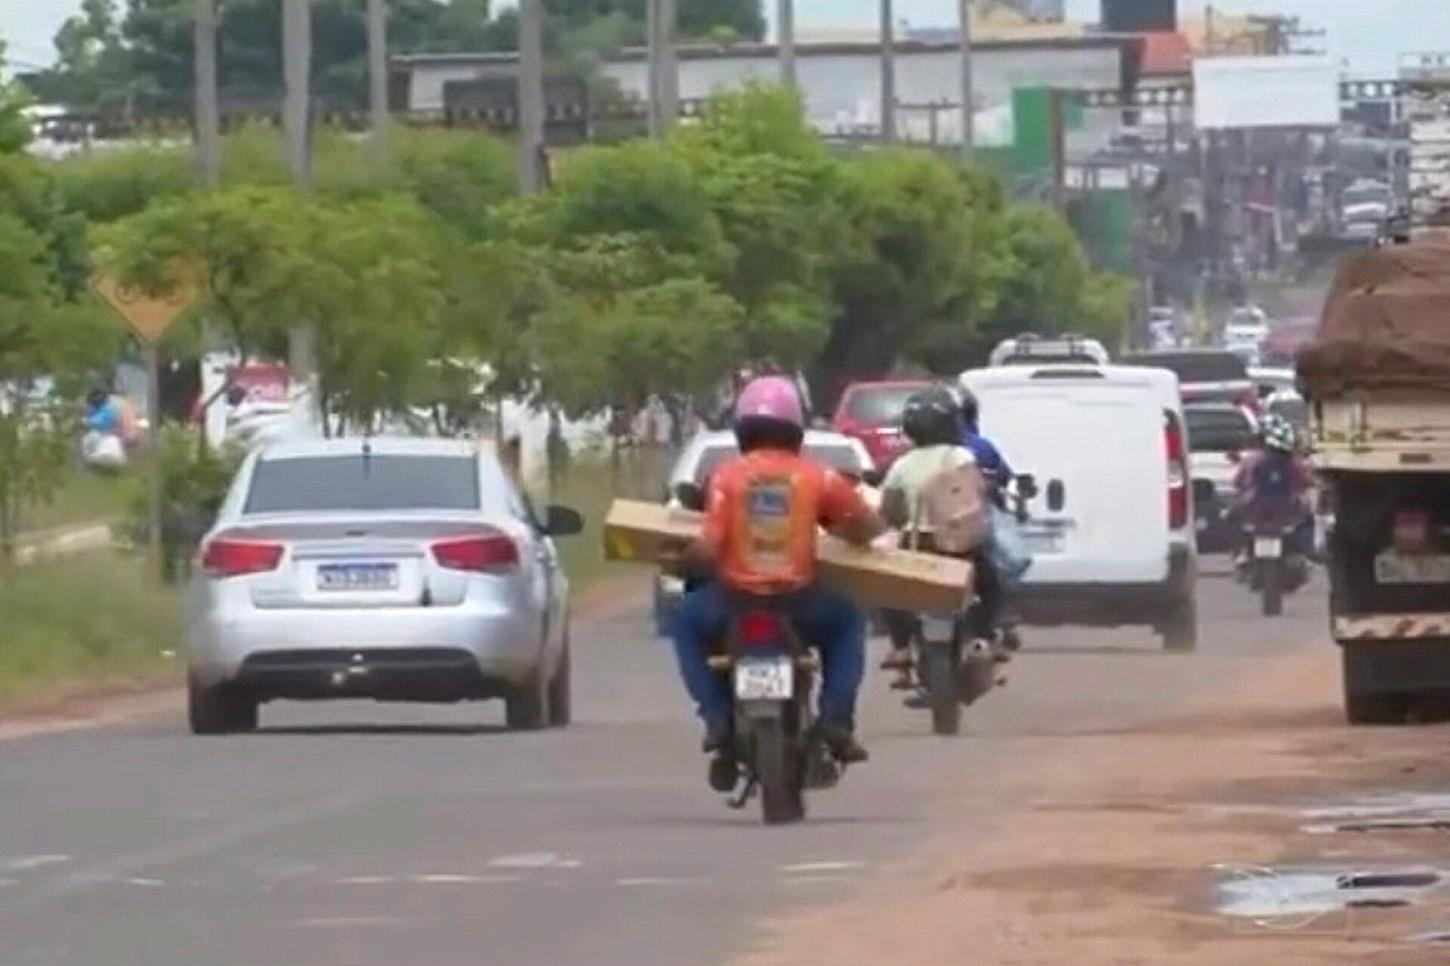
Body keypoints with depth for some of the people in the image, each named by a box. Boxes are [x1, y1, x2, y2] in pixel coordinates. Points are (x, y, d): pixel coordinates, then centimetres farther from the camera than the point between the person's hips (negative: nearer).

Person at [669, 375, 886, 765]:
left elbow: (708, 549, -11)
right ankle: (836, 717, 12)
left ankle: (717, 716, 15)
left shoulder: (727, 475, -4)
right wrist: (838, 527, 25)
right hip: (798, 606, 1)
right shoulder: (817, 477, 0)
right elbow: (871, 528, 3)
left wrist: (680, 559, 11)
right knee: (848, 621, 31)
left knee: (687, 620, 31)